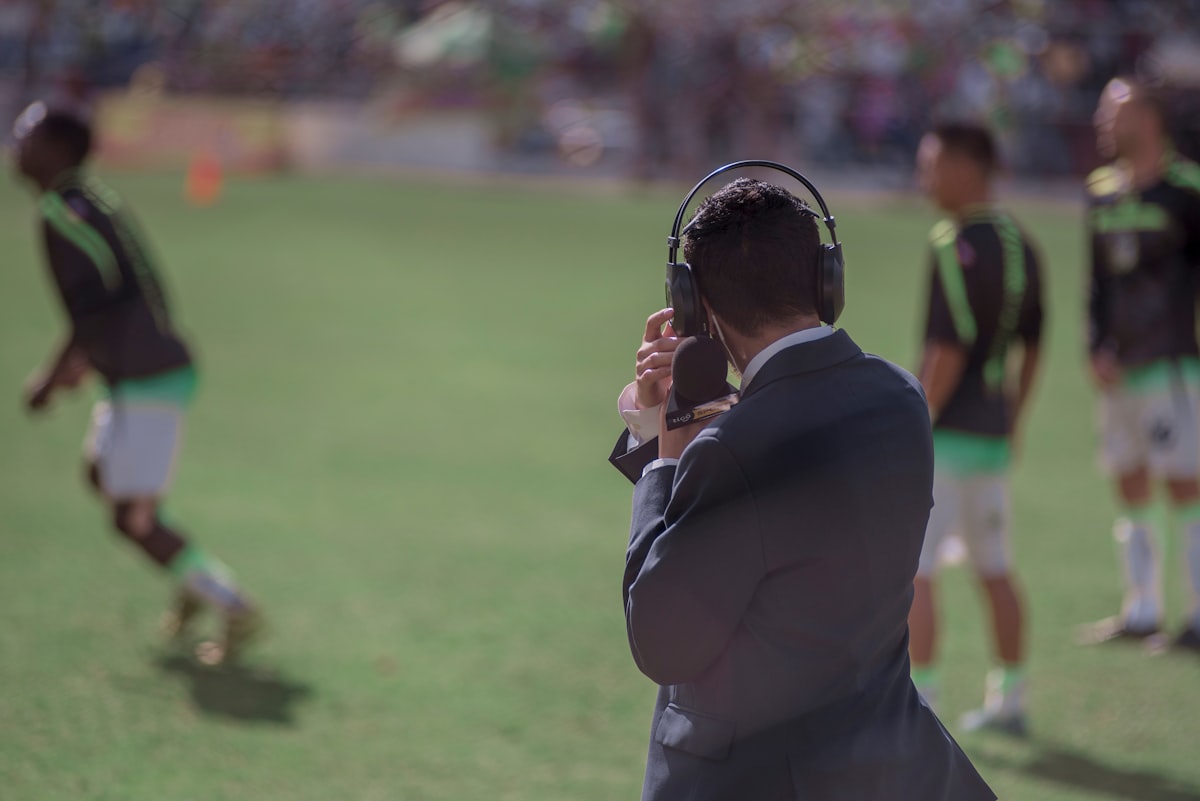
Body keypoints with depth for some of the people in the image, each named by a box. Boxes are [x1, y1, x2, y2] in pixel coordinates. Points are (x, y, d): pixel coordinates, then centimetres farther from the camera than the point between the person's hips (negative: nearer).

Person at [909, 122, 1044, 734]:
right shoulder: (1021, 246, 11)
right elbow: (1031, 349, 17)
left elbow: (948, 351, -20)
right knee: (995, 569, 15)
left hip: (945, 432, -9)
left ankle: (919, 702, -7)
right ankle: (1008, 699, 20)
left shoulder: (956, 246, -16)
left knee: (910, 569, -5)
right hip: (993, 435, 9)